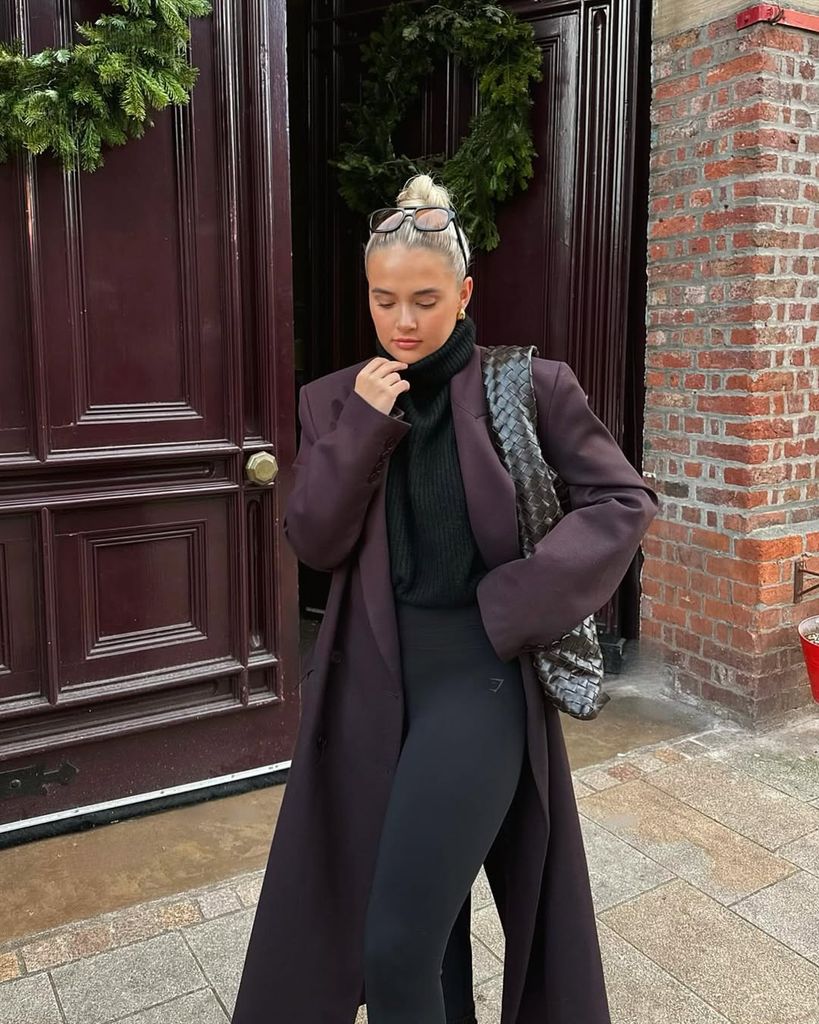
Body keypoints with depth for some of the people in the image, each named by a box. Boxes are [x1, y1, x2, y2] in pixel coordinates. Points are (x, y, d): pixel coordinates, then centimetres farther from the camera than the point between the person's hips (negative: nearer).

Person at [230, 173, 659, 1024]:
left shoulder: (528, 387, -4)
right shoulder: (337, 400, 4)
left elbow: (626, 501, -3)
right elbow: (312, 543, -1)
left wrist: (521, 598, -13)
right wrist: (362, 428, -14)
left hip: (477, 671, -3)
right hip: (373, 679, 4)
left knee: (397, 947, -7)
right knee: (428, 919, 19)